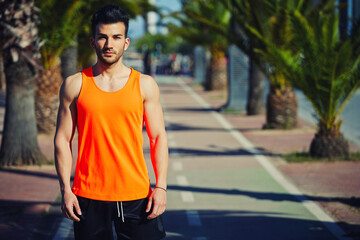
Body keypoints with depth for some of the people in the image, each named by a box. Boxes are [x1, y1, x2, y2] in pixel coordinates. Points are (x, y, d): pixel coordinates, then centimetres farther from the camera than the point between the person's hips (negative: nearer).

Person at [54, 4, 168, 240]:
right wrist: (65, 190, -2)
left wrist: (161, 186, -3)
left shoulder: (145, 85, 5)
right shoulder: (75, 85, 4)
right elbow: (63, 139, 5)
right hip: (89, 197, 0)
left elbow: (158, 137, 6)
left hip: (136, 194, 0)